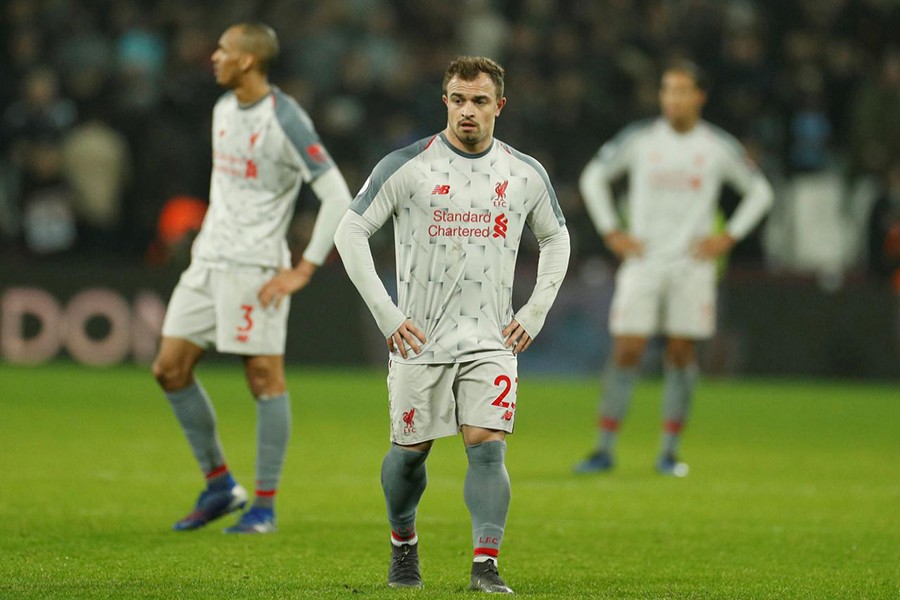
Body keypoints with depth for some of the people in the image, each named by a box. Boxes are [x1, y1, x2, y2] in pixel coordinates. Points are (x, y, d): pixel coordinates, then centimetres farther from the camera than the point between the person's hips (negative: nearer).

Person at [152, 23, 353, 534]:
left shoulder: (286, 121, -13)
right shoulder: (223, 108, 13)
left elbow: (337, 196, -16)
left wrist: (304, 270, -17)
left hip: (256, 268, -8)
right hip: (208, 261, 8)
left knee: (265, 377, -5)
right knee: (171, 370, 4)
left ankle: (265, 506, 2)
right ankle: (220, 485, 15)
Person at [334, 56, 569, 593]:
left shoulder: (526, 174, 4)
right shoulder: (407, 166, -6)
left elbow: (556, 237, 20)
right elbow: (351, 232, -3)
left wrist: (534, 314, 8)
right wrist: (387, 315, -8)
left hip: (491, 341, 1)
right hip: (420, 339, -1)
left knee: (488, 447, -14)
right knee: (410, 451, 7)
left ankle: (486, 566, -16)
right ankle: (404, 543, 33)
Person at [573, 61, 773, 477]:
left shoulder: (718, 147, 0)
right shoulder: (640, 139, 0)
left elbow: (759, 192, 12)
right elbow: (593, 177, 12)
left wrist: (727, 237, 2)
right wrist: (612, 232, 3)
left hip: (693, 264, 1)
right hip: (642, 260, -1)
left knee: (682, 351, 0)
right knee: (626, 351, -7)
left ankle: (669, 451, 8)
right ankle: (604, 449, -3)